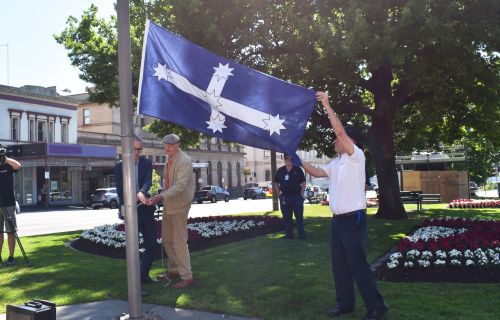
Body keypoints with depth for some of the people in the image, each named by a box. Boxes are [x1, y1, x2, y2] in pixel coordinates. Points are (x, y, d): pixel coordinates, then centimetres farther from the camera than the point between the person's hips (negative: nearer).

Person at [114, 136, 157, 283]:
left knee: (151, 244, 3)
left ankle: (144, 274, 20)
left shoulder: (146, 163, 1)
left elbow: (148, 181, -16)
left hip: (146, 209, 2)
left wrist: (141, 193, -37)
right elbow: (120, 191, -4)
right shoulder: (119, 167, -2)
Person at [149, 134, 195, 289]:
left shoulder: (184, 161, -17)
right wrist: (161, 197, 8)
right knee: (167, 239, 17)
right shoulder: (170, 160, 11)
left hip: (179, 206, -9)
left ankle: (187, 277, 4)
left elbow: (180, 185, -27)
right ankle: (174, 270, 32)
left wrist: (161, 196, -33)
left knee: (179, 242, -5)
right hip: (168, 205, 9)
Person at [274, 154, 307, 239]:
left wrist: (301, 195, -6)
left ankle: (302, 235, 9)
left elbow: (303, 182, 1)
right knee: (287, 217, 9)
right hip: (284, 198, 2)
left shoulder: (298, 169, -1)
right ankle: (288, 234, 18)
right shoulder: (280, 171, 6)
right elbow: (276, 183, 13)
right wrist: (279, 194, 3)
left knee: (299, 216, 2)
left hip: (297, 197, -2)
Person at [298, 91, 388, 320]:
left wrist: (327, 106, -18)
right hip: (338, 219, 9)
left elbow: (340, 131, -20)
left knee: (358, 265, -5)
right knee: (339, 265, 13)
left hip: (353, 218, -9)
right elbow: (317, 172, 20)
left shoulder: (356, 156, -9)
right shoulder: (336, 163, 16)